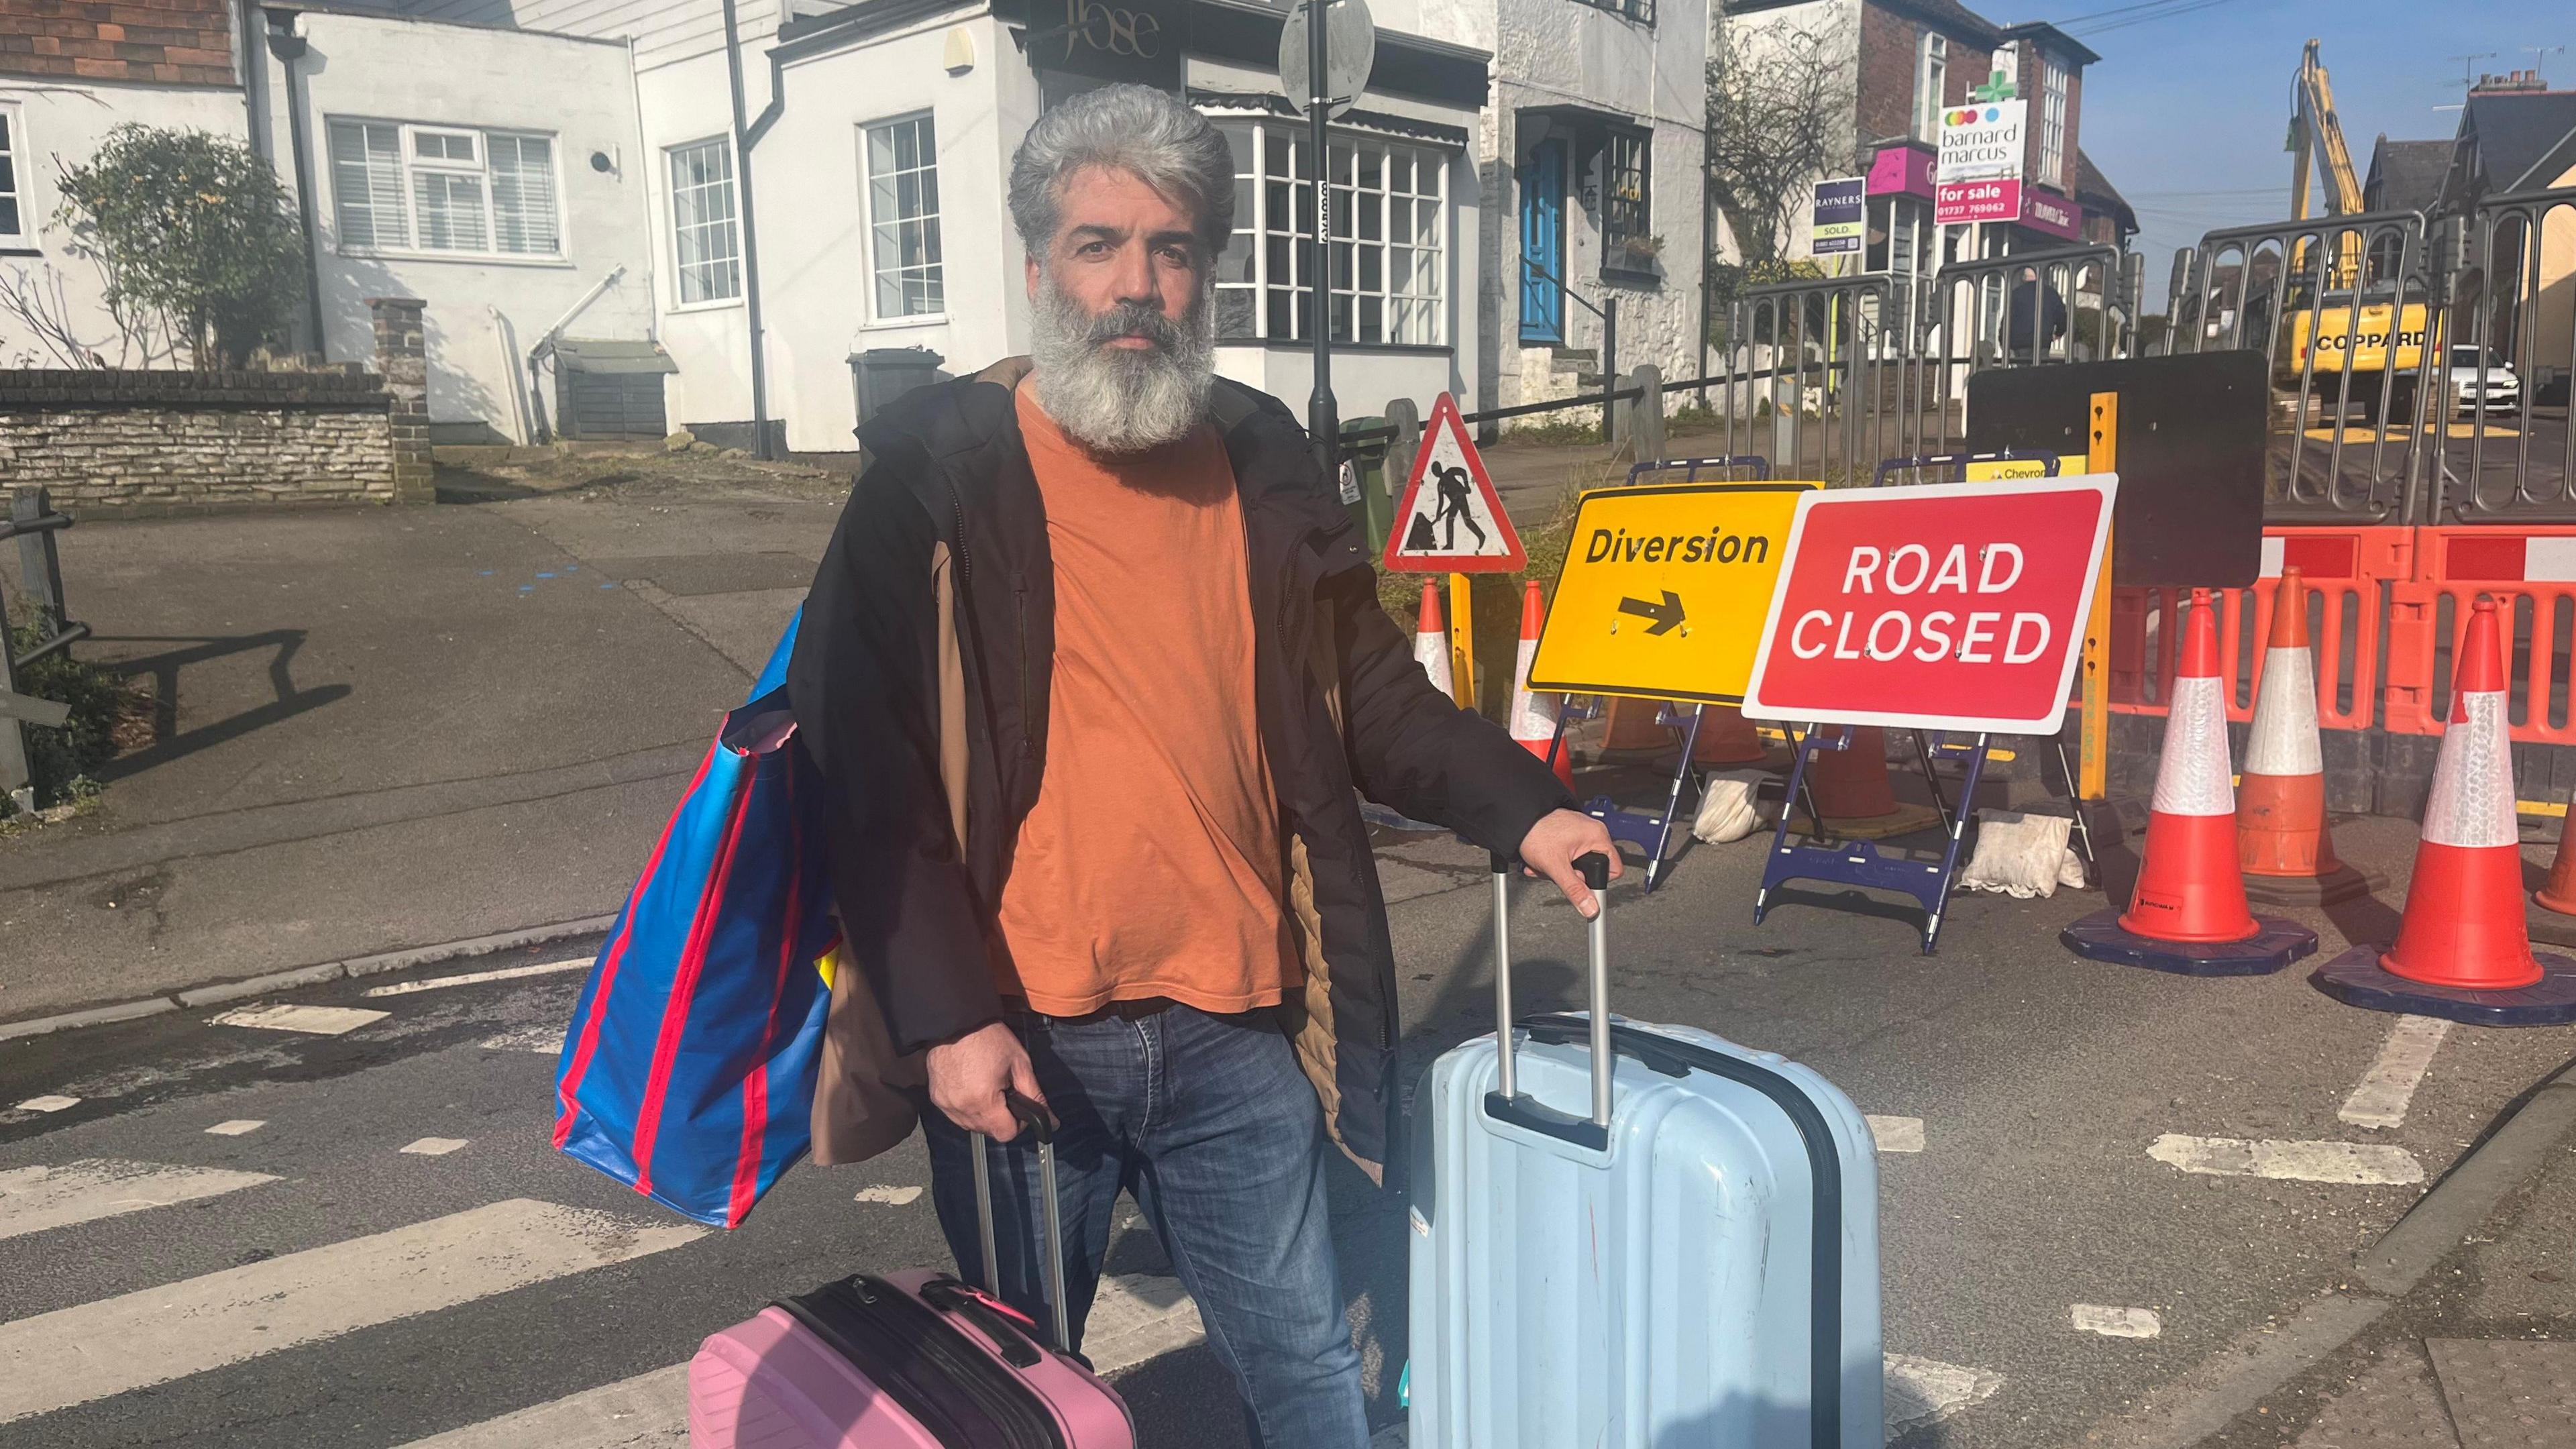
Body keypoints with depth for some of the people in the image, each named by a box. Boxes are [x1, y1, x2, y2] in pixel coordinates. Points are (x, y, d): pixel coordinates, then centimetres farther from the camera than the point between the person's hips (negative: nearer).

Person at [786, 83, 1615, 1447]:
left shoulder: (1260, 462, 5)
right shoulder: (939, 473, -8)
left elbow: (1367, 689, 13)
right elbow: (863, 759, -10)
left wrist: (1521, 807, 1)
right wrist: (944, 1014, -15)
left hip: (1235, 1033, 3)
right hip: (1016, 1034, -2)